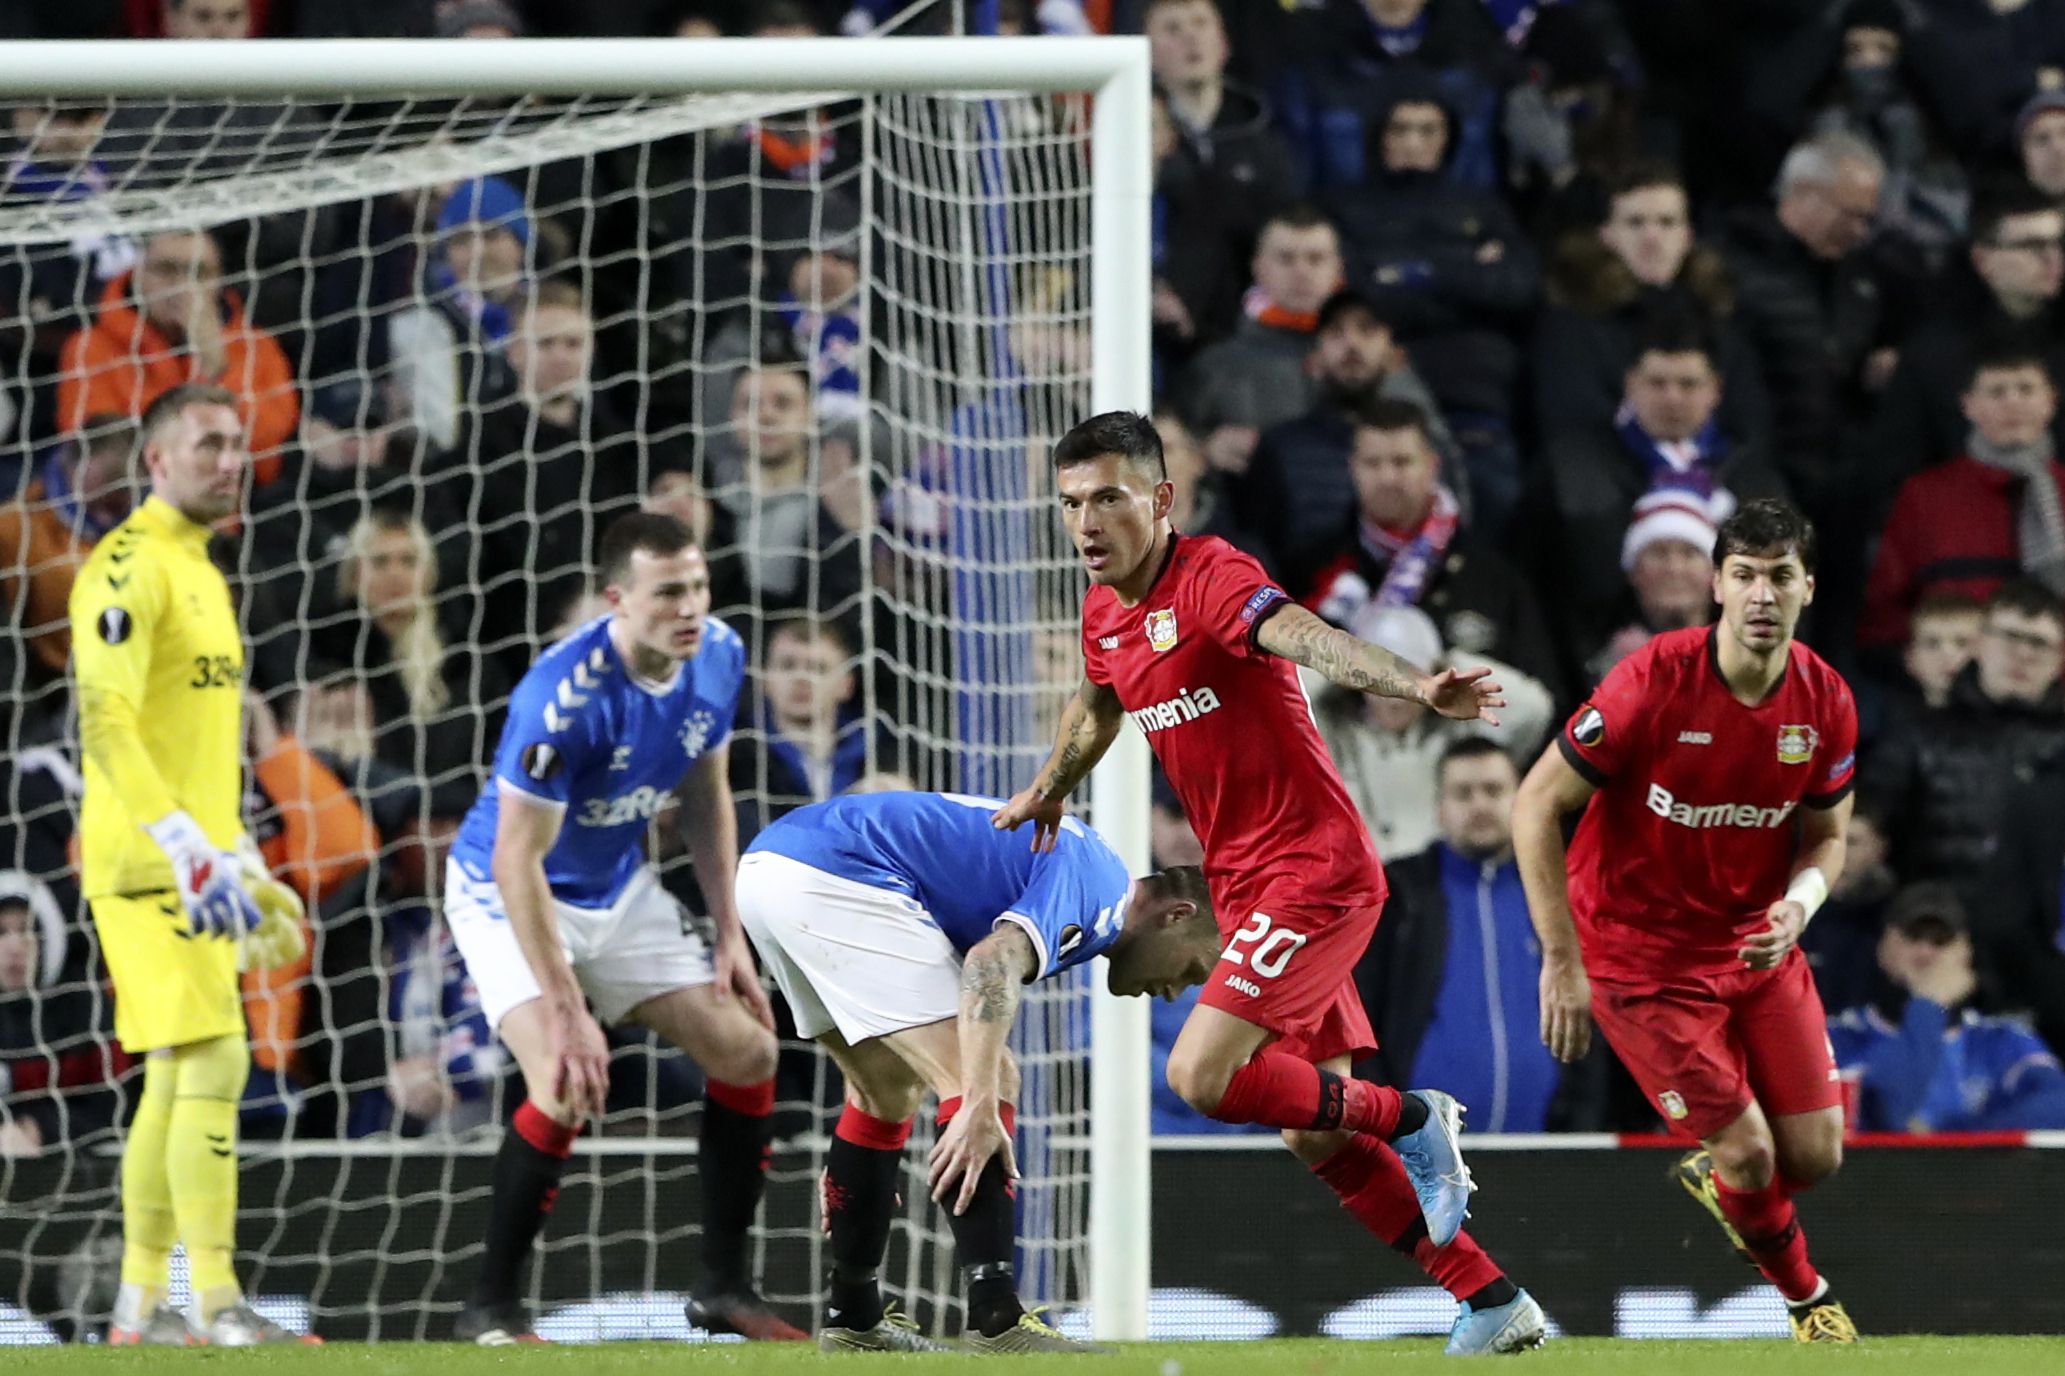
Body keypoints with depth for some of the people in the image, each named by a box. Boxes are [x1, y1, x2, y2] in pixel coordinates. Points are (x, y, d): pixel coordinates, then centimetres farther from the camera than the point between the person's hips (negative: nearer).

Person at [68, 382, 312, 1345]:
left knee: (175, 1078, 10)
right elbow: (105, 727, -21)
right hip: (146, 866, -10)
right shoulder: (131, 567, -11)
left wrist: (243, 865, 25)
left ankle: (141, 1303, 15)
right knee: (214, 1060, -15)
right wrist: (189, 849, -28)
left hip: (191, 865, 10)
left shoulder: (198, 570, 20)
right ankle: (215, 1303, -17)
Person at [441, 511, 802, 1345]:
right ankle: (489, 1309, -10)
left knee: (746, 1050, 2)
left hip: (619, 890, 7)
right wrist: (565, 1012, -32)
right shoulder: (563, 697, -34)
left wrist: (729, 936, 2)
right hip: (507, 895, -7)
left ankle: (724, 1288, 16)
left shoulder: (718, 657, -12)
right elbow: (518, 860, -31)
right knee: (569, 1084, -26)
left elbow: (708, 796, 6)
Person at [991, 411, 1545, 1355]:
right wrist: (1050, 790, 30)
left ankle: (1410, 1119, 0)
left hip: (1316, 870, -9)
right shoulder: (1105, 614, 8)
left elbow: (1306, 637, -38)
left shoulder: (1211, 579, -18)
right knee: (1316, 1139, 8)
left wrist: (1413, 685, -53)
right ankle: (1493, 1303, 17)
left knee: (1201, 1076, -21)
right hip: (1245, 887, 9)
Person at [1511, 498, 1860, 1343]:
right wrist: (1562, 961, -20)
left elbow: (1825, 835, 8)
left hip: (1758, 947, 5)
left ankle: (1713, 1177, 37)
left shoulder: (1825, 702, -8)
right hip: (1643, 954, -5)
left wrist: (1799, 901, -17)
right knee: (1749, 1154, -9)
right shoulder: (1653, 683, -23)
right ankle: (1808, 1297, 22)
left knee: (1815, 1154, 1)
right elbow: (1536, 806, -18)